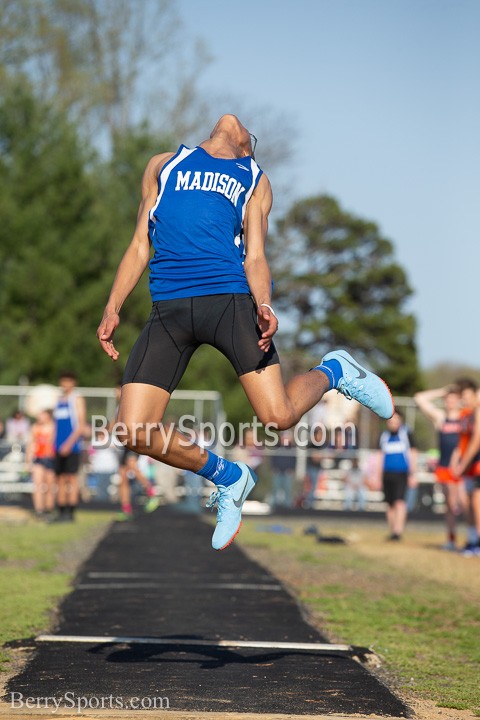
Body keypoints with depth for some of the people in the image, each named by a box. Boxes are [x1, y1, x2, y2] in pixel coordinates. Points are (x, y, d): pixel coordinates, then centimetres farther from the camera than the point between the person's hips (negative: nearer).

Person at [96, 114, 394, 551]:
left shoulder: (255, 180, 21)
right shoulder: (163, 165, 26)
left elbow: (255, 256, 9)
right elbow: (141, 245, 23)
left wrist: (264, 305, -12)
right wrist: (113, 308, 10)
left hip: (230, 297, -2)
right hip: (169, 309, 2)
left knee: (279, 416, -14)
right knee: (135, 432, -12)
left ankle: (333, 371, 21)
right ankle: (228, 478, 14)